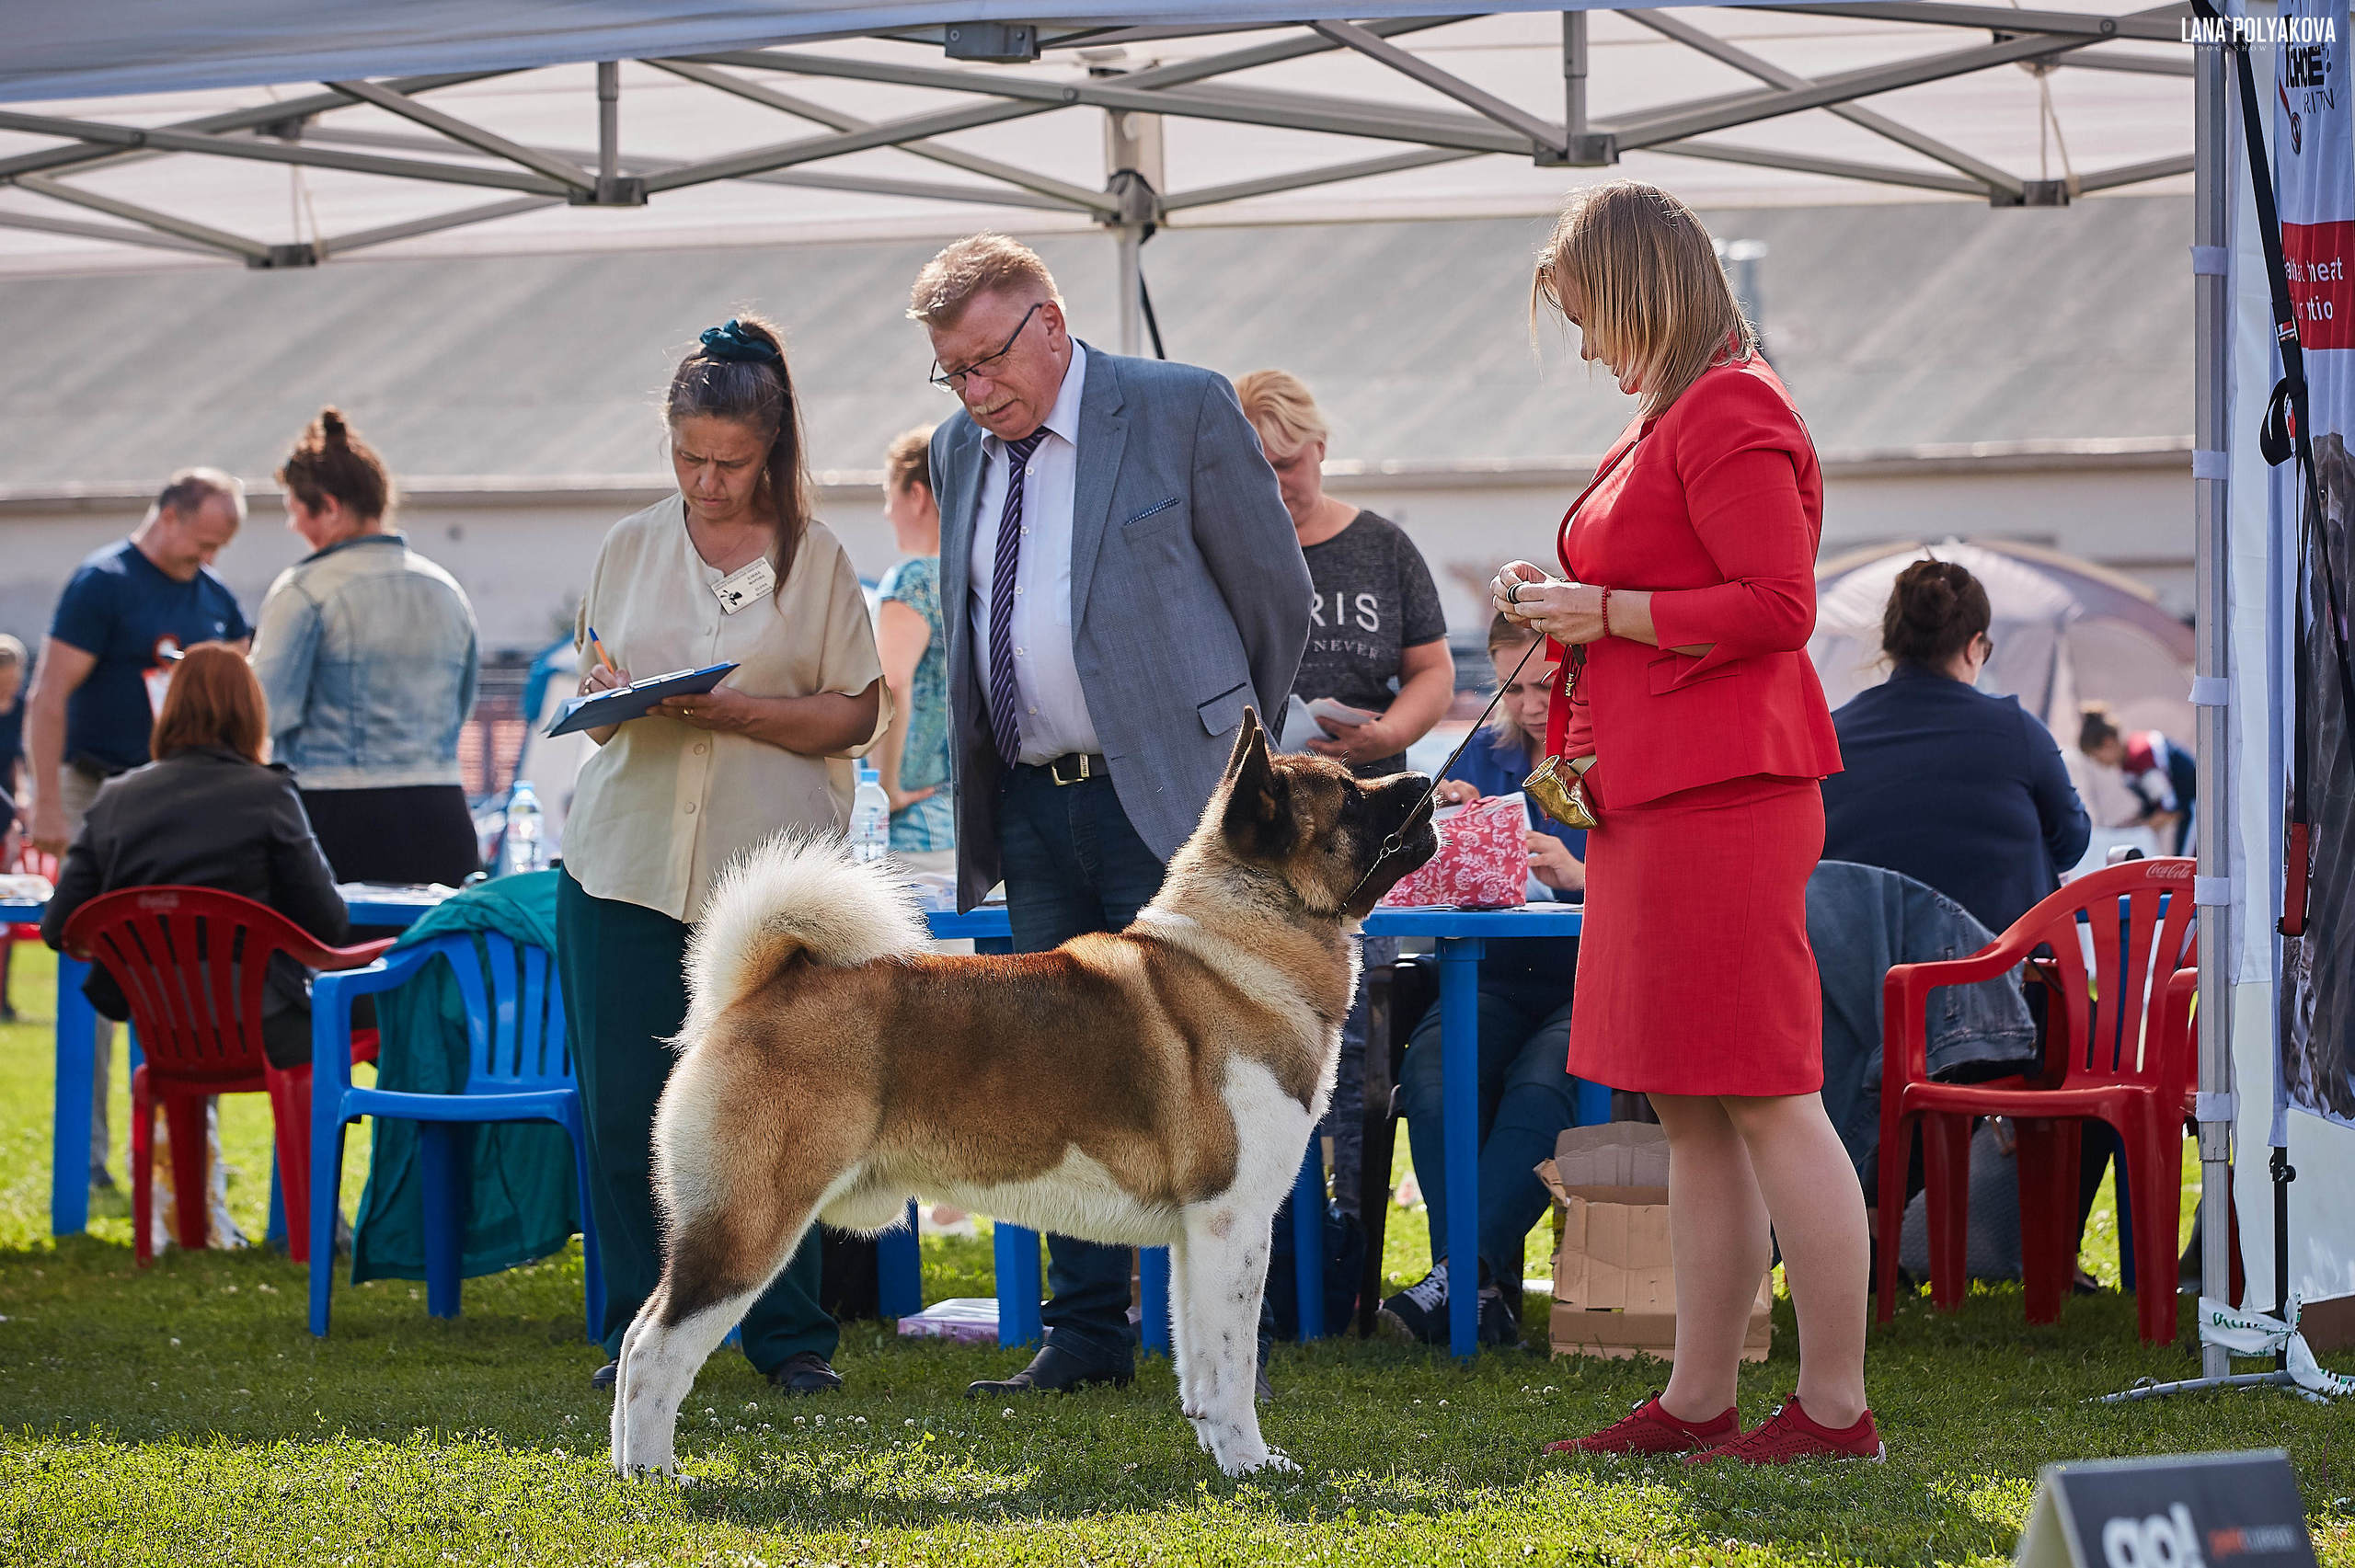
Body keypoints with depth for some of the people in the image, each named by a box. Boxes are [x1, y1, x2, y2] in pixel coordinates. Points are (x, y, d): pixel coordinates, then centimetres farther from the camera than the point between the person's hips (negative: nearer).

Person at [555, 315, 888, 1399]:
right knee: (625, 1105, 0)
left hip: (768, 863, -3)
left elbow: (856, 714, 1)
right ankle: (639, 1331, 10)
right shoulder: (632, 546, 12)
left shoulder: (813, 556, 3)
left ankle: (790, 1337, 9)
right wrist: (606, 692, -4)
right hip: (626, 855, 3)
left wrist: (739, 711, -13)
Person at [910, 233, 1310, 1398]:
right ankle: (1085, 1336, 14)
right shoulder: (961, 451, 12)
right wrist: (983, 795, 15)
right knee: (1064, 1081, 8)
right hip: (1033, 808, 6)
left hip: (1164, 800, -6)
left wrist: (1226, 742, 10)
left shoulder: (1182, 410, -5)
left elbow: (1275, 590, 1)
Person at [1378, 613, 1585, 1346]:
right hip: (1499, 979, 4)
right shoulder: (1485, 756, 19)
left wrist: (1581, 875, -27)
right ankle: (1482, 1287, -36)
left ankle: (1464, 1274, -40)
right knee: (1431, 1070, -29)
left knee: (1540, 1082, -36)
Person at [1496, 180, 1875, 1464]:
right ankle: (1700, 1400, 15)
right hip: (1659, 799, 11)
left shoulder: (1731, 413, -11)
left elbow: (1776, 606, -19)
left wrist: (1607, 612, -12)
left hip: (1719, 796, -11)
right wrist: (1562, 607, 14)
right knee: (1689, 1115, 11)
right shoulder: (1669, 420, 20)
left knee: (1767, 1105, -9)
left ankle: (1836, 1407, -6)